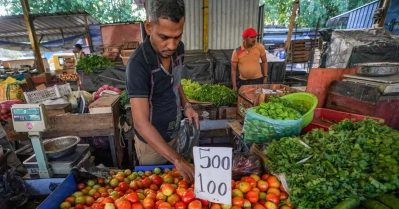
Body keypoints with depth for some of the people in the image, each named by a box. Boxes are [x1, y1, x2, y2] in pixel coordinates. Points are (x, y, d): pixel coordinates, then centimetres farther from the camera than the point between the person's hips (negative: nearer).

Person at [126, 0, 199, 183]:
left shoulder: (178, 49, -10)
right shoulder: (138, 63, -30)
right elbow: (141, 122, -33)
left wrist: (185, 105, -6)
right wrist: (178, 160, -40)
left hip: (173, 133, 6)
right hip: (151, 140, -6)